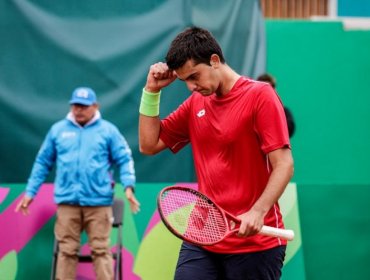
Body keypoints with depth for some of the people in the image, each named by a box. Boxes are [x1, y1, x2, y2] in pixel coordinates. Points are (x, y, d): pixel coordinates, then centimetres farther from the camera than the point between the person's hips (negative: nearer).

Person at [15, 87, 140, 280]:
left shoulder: (108, 130, 5)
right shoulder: (58, 130, 11)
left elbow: (124, 160, 2)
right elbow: (42, 162, 15)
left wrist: (128, 186, -14)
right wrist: (30, 192, 12)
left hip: (98, 201, -2)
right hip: (67, 201, 2)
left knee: (100, 249, -3)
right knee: (67, 250, 2)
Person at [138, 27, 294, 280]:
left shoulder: (260, 95, -7)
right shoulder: (195, 103, 13)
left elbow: (284, 165, -13)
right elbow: (149, 145, 17)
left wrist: (257, 212, -27)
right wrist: (152, 91, 8)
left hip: (255, 242, -5)